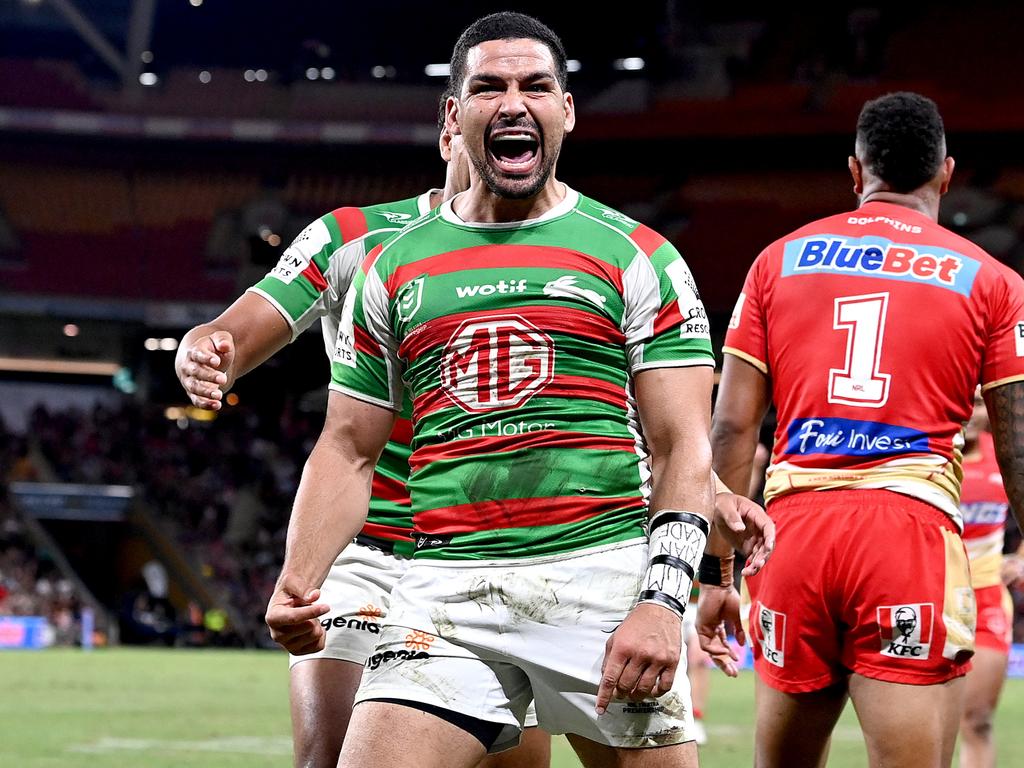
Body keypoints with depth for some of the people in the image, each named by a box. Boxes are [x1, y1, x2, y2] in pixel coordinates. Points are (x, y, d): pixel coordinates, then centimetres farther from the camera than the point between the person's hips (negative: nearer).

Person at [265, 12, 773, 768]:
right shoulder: (393, 268, 14)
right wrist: (297, 583, 0)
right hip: (448, 585, 2)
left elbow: (682, 447, 1)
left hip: (604, 575, -2)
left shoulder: (636, 258, 6)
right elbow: (348, 450, 16)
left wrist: (662, 600, -12)